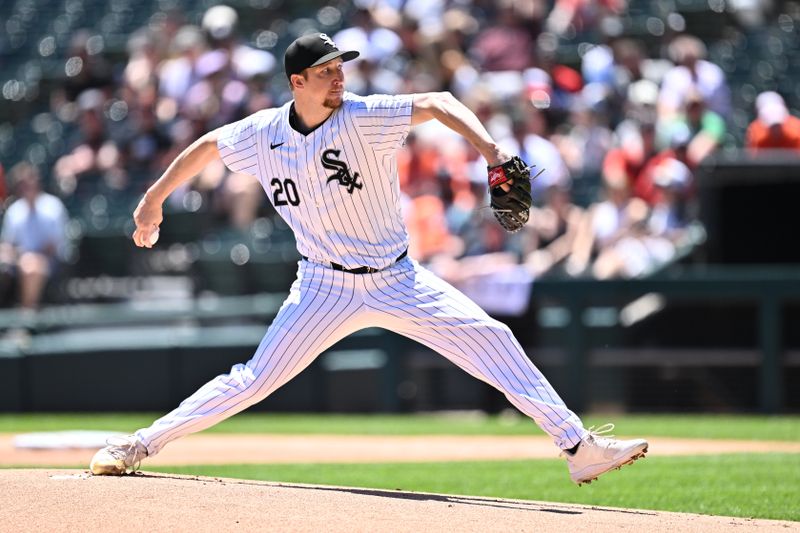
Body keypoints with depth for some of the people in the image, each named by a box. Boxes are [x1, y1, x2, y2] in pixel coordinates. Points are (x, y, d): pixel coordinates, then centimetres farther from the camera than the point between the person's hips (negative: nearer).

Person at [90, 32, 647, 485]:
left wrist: (488, 149, -39)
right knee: (254, 381, -6)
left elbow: (436, 103, -23)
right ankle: (141, 444, 6)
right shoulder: (263, 134, -6)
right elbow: (208, 145, 12)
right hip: (325, 287, 1)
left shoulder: (363, 117, -14)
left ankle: (579, 447, -11)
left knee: (492, 340, -12)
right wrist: (154, 200, 20)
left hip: (397, 281, -1)